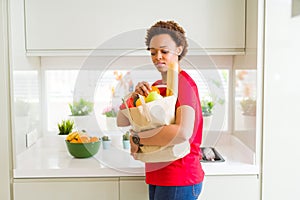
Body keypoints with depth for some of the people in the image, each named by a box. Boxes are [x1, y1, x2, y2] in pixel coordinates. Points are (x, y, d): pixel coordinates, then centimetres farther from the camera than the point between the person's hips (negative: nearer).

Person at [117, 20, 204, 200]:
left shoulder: (183, 83, -15)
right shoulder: (157, 86, 10)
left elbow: (183, 132, -33)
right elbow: (121, 122, 5)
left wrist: (138, 139, -21)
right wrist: (135, 96, -13)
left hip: (178, 180, -7)